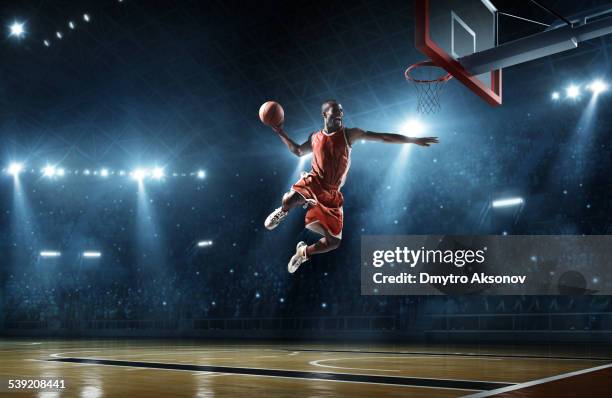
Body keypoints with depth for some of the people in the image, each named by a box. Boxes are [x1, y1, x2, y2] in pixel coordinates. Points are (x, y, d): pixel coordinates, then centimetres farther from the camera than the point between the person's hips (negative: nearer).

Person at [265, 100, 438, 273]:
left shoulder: (349, 134, 1)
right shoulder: (315, 138, 8)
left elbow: (383, 137, -1)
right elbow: (298, 151, 28)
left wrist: (414, 140, -3)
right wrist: (281, 133, 17)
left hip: (332, 193, 0)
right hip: (313, 182, 0)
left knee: (334, 241, -1)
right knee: (289, 199, -34)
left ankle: (304, 252, 29)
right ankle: (282, 212, 6)